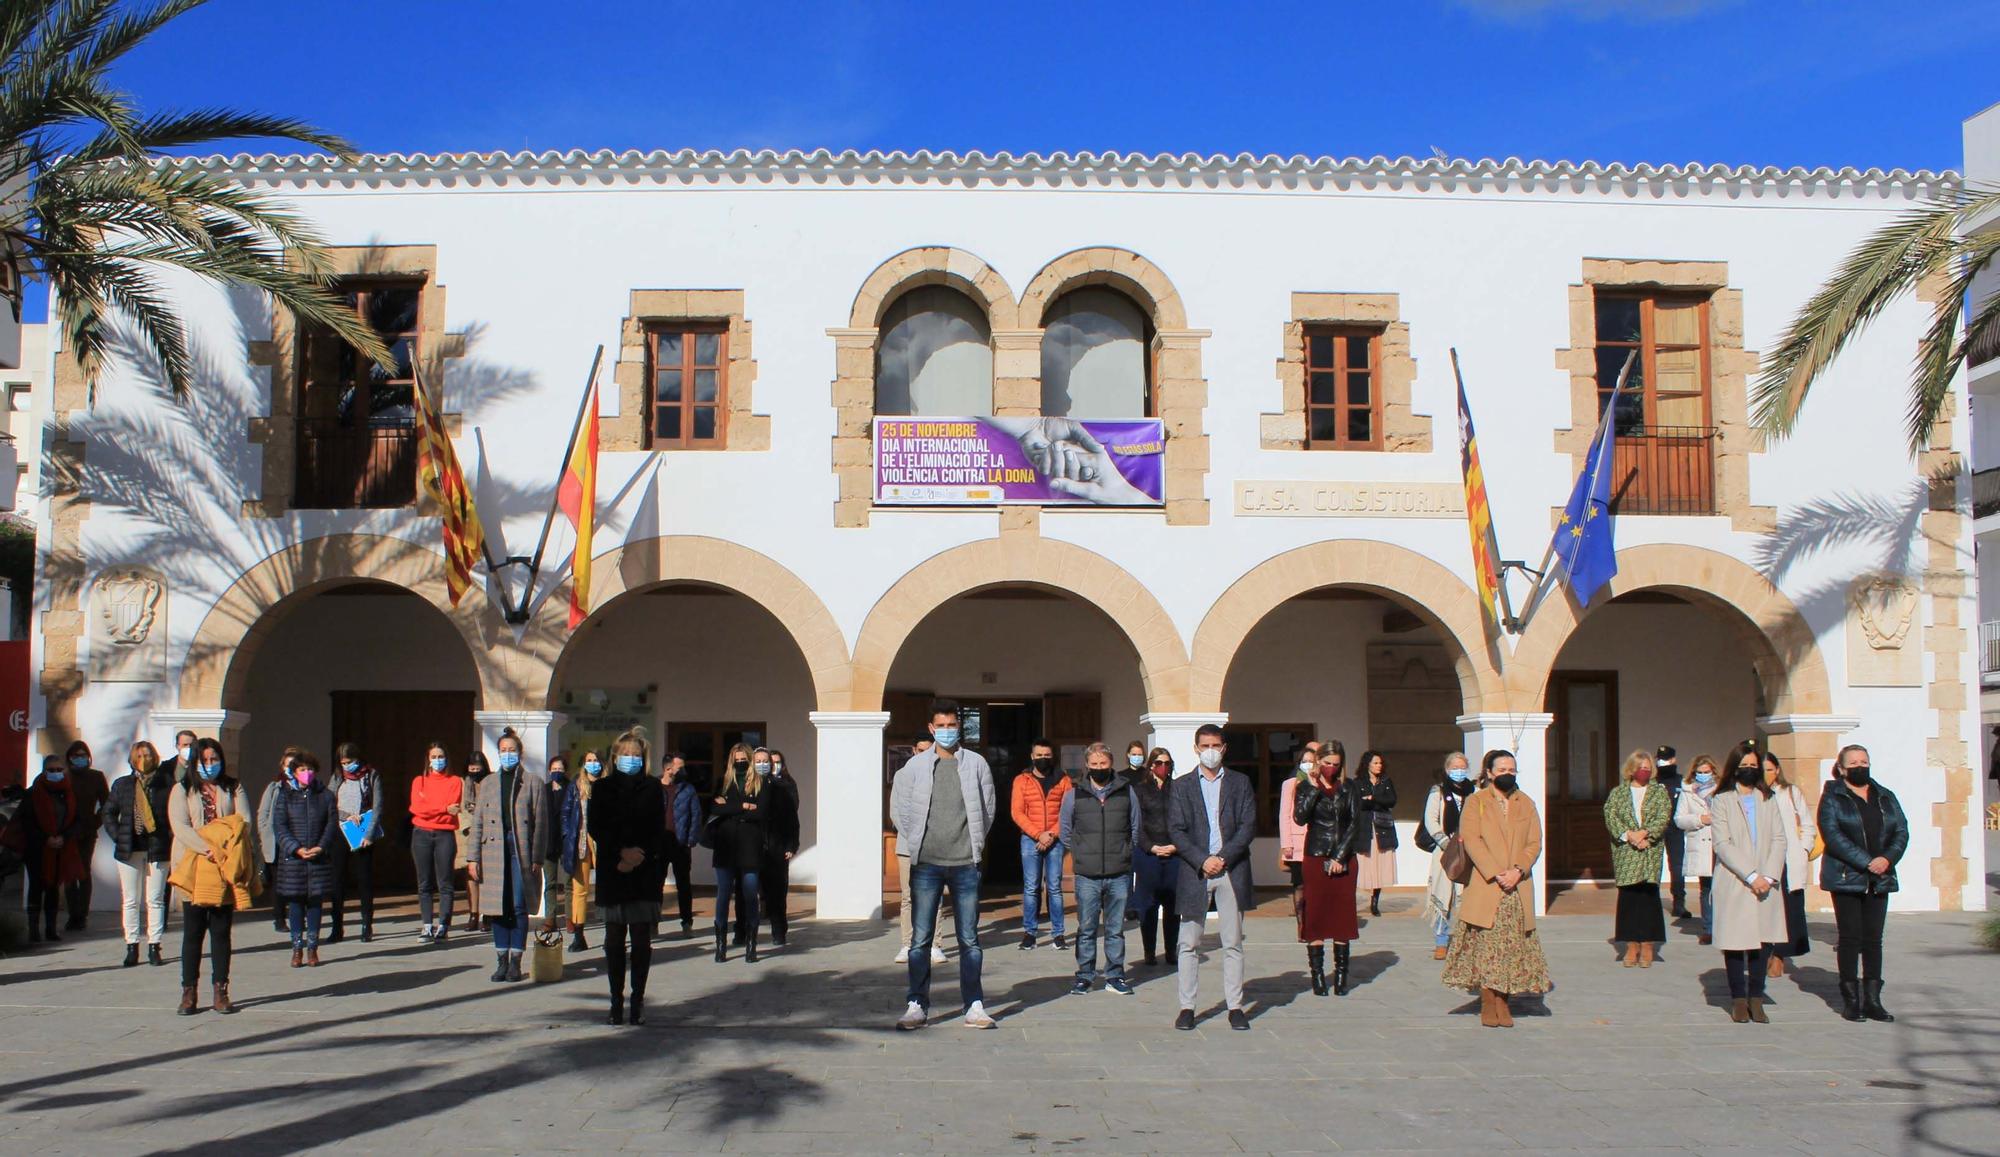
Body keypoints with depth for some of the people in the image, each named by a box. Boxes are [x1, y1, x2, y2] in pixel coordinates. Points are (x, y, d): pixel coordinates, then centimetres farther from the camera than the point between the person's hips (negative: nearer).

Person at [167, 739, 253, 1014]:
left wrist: (227, 850, -17)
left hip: (226, 871, 1)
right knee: (193, 932, 0)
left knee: (222, 932, 3)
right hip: (194, 870, -1)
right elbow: (180, 826, -7)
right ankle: (188, 992, 4)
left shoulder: (234, 789, 12)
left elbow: (244, 824, 1)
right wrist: (208, 850, -20)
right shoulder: (182, 790, 7)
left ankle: (221, 992, 6)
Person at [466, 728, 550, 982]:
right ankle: (501, 961, 13)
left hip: (522, 851, -3)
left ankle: (515, 962, 5)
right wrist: (472, 857, 4)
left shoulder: (533, 782, 4)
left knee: (519, 908, -2)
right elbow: (477, 822, 11)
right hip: (494, 852, 3)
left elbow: (541, 823, 0)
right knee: (498, 909, 5)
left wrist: (537, 858, -6)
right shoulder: (488, 783, 14)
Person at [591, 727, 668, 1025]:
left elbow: (659, 833, 1)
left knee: (641, 940, -1)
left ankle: (638, 1001, 5)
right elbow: (594, 828, 1)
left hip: (645, 874, -1)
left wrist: (637, 858, -11)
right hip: (612, 874, 1)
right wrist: (621, 853, -11)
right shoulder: (602, 788, 9)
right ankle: (616, 1002, 6)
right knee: (614, 940, 2)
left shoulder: (653, 788, 7)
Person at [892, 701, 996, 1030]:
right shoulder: (916, 765, 3)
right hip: (926, 864, 0)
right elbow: (899, 807, 8)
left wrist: (976, 843, 6)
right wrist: (913, 842, 3)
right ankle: (917, 1006, 8)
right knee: (920, 939, 2)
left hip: (966, 864, 0)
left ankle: (974, 1006, 10)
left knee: (969, 940, 4)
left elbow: (988, 808, 9)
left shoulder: (976, 763, 4)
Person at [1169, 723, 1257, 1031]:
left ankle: (1235, 1006, 8)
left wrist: (1224, 857, -10)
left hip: (1232, 870, 0)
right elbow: (1176, 830, 0)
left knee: (1233, 943, 3)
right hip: (1194, 870, 0)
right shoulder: (1182, 786, 9)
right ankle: (1187, 1006, 6)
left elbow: (1248, 826, 2)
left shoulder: (1240, 783, 9)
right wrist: (1202, 860, -12)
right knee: (1189, 944, 1)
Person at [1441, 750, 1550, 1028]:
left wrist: (1518, 871, -10)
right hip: (1485, 888, -3)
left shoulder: (1526, 804, 15)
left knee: (1512, 948, 1)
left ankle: (1503, 1003, 8)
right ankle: (1488, 1005, 2)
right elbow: (1471, 839, -5)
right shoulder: (1475, 802, 6)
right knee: (1485, 946, -5)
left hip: (1518, 888, 3)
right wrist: (1495, 874, -15)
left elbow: (1534, 843, 7)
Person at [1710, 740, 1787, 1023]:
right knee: (1735, 942, -1)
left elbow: (1778, 839, 7)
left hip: (1766, 885, 3)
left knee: (1764, 940, 1)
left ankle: (1756, 998, 8)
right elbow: (1723, 845, -7)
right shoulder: (1721, 801, 3)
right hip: (1733, 883, -3)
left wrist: (1769, 876, -8)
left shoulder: (1768, 801, 16)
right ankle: (1738, 1000, 7)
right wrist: (1750, 876, -14)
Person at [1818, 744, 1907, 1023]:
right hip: (1846, 878, -4)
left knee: (1873, 939, 5)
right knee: (1850, 938, -2)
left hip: (1880, 879, 4)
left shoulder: (1885, 797, 14)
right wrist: (1867, 862, -19)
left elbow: (1902, 831, 7)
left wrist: (1888, 858, -12)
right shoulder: (1832, 798, 0)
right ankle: (1850, 1000, 3)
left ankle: (1872, 999, 8)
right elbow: (1833, 836, -12)